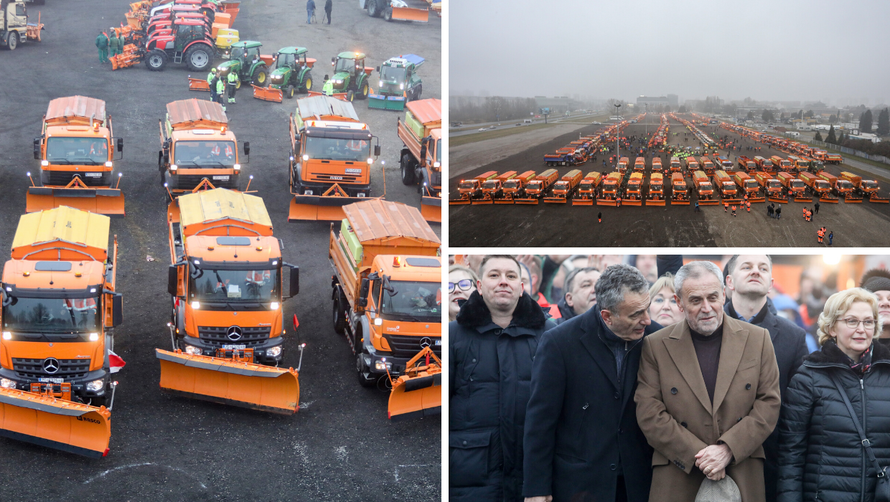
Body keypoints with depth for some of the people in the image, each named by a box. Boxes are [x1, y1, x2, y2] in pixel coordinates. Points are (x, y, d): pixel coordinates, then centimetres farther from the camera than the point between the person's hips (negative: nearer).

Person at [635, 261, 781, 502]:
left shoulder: (757, 339, 5)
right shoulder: (655, 346, 1)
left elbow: (769, 404, 1)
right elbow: (649, 414, -4)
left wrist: (727, 450, -11)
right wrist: (699, 456, -12)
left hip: (743, 477, 1)